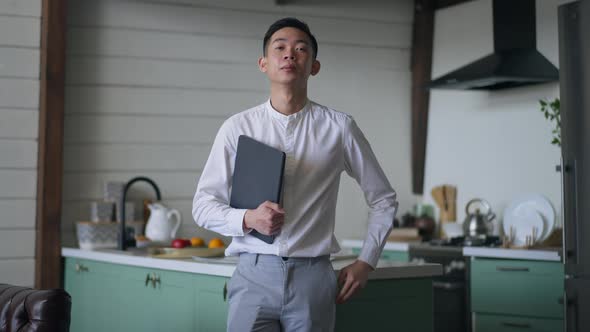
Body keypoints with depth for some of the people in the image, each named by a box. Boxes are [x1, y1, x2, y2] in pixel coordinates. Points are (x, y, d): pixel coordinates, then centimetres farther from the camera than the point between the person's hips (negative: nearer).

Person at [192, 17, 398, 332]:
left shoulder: (338, 127, 4)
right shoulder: (237, 127, 5)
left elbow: (384, 199, 12)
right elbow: (203, 205, 6)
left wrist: (365, 262, 6)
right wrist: (247, 219, -13)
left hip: (313, 276, 0)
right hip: (254, 274, 0)